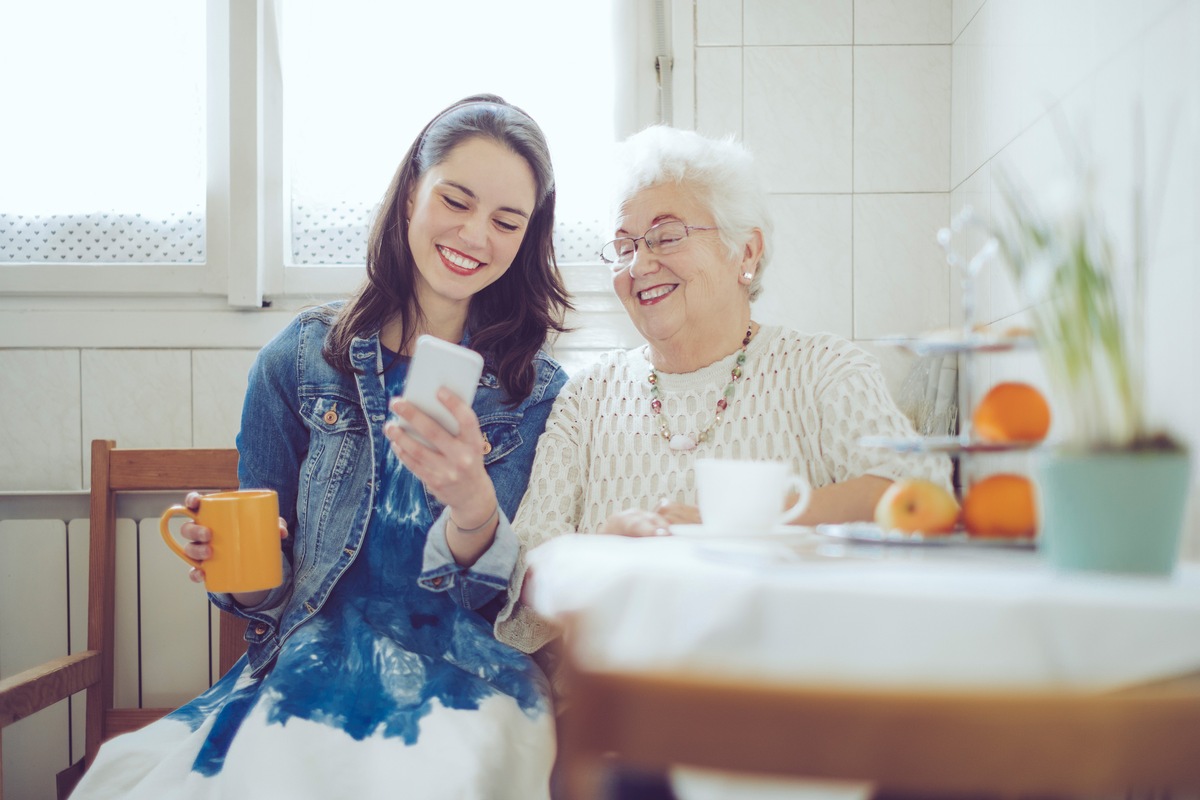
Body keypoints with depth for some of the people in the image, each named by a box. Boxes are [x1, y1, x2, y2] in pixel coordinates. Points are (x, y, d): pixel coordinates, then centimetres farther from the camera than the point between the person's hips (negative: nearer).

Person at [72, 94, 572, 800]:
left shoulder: (542, 392, 3)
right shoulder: (300, 360, 5)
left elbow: (516, 604, -5)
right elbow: (272, 598, 11)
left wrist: (473, 509, -26)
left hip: (468, 688, -1)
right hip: (312, 666, 2)